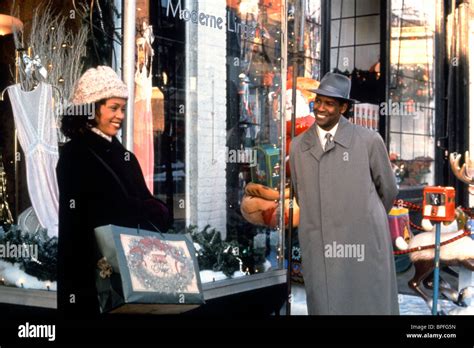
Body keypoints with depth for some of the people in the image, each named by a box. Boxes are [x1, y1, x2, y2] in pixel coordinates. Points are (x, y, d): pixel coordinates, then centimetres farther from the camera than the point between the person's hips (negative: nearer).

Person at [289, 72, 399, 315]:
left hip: (363, 249, -2)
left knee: (370, 308, 4)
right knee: (326, 307, 5)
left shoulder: (369, 141, -2)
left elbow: (388, 190, 11)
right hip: (319, 251, 2)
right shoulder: (298, 146, 8)